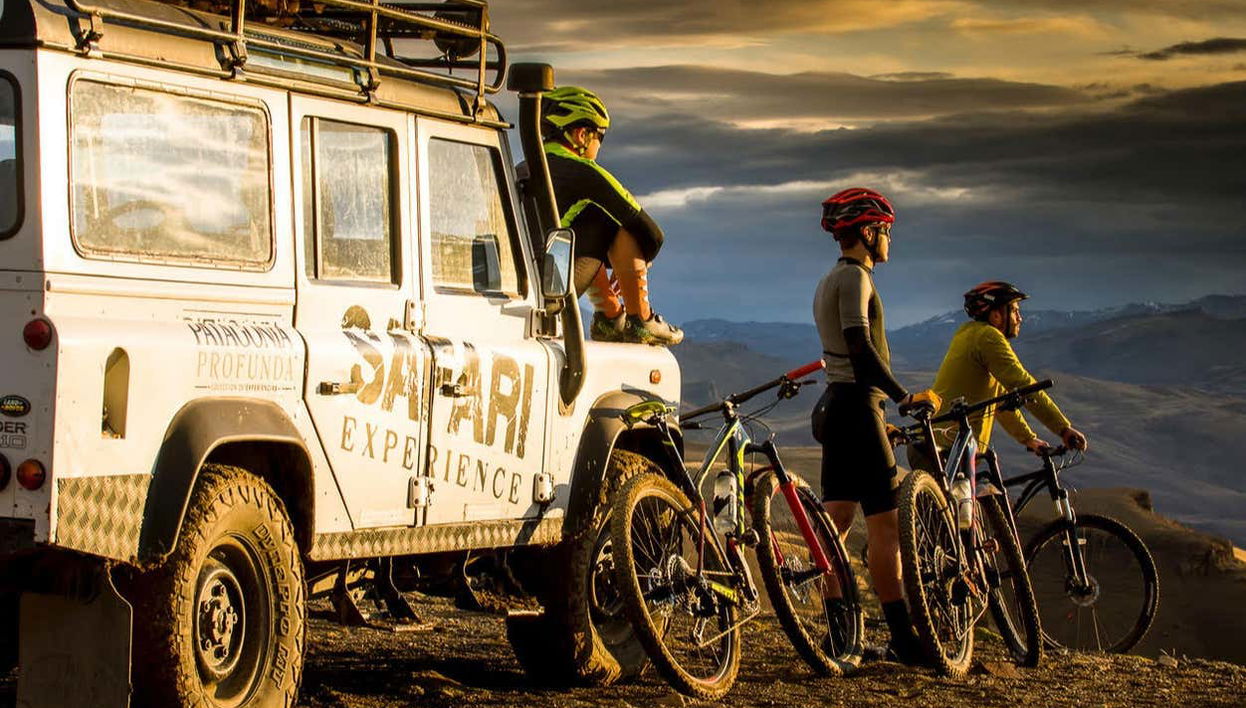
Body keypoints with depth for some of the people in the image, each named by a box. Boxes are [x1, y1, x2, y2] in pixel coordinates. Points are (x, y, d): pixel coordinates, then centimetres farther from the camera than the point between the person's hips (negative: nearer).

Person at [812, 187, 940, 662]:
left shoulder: (830, 282, 21)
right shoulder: (855, 277, -11)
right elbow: (860, 347, -22)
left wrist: (888, 404, 26)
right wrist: (904, 397, -21)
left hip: (836, 406, 10)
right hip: (858, 405, -10)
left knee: (835, 521, 8)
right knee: (885, 522, -10)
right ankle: (904, 641, -11)